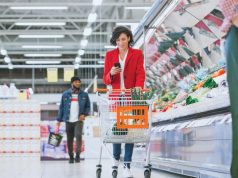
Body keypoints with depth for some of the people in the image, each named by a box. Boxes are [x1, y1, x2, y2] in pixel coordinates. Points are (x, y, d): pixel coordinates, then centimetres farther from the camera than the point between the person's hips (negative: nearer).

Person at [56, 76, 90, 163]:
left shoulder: (84, 94, 3)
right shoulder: (65, 94, 2)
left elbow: (88, 106, 11)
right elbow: (61, 107, 6)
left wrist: (84, 114, -7)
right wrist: (59, 120, 4)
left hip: (79, 120, -1)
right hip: (68, 120, 1)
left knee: (78, 135, -23)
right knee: (69, 139, 7)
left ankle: (78, 154, -16)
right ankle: (71, 157, 21)